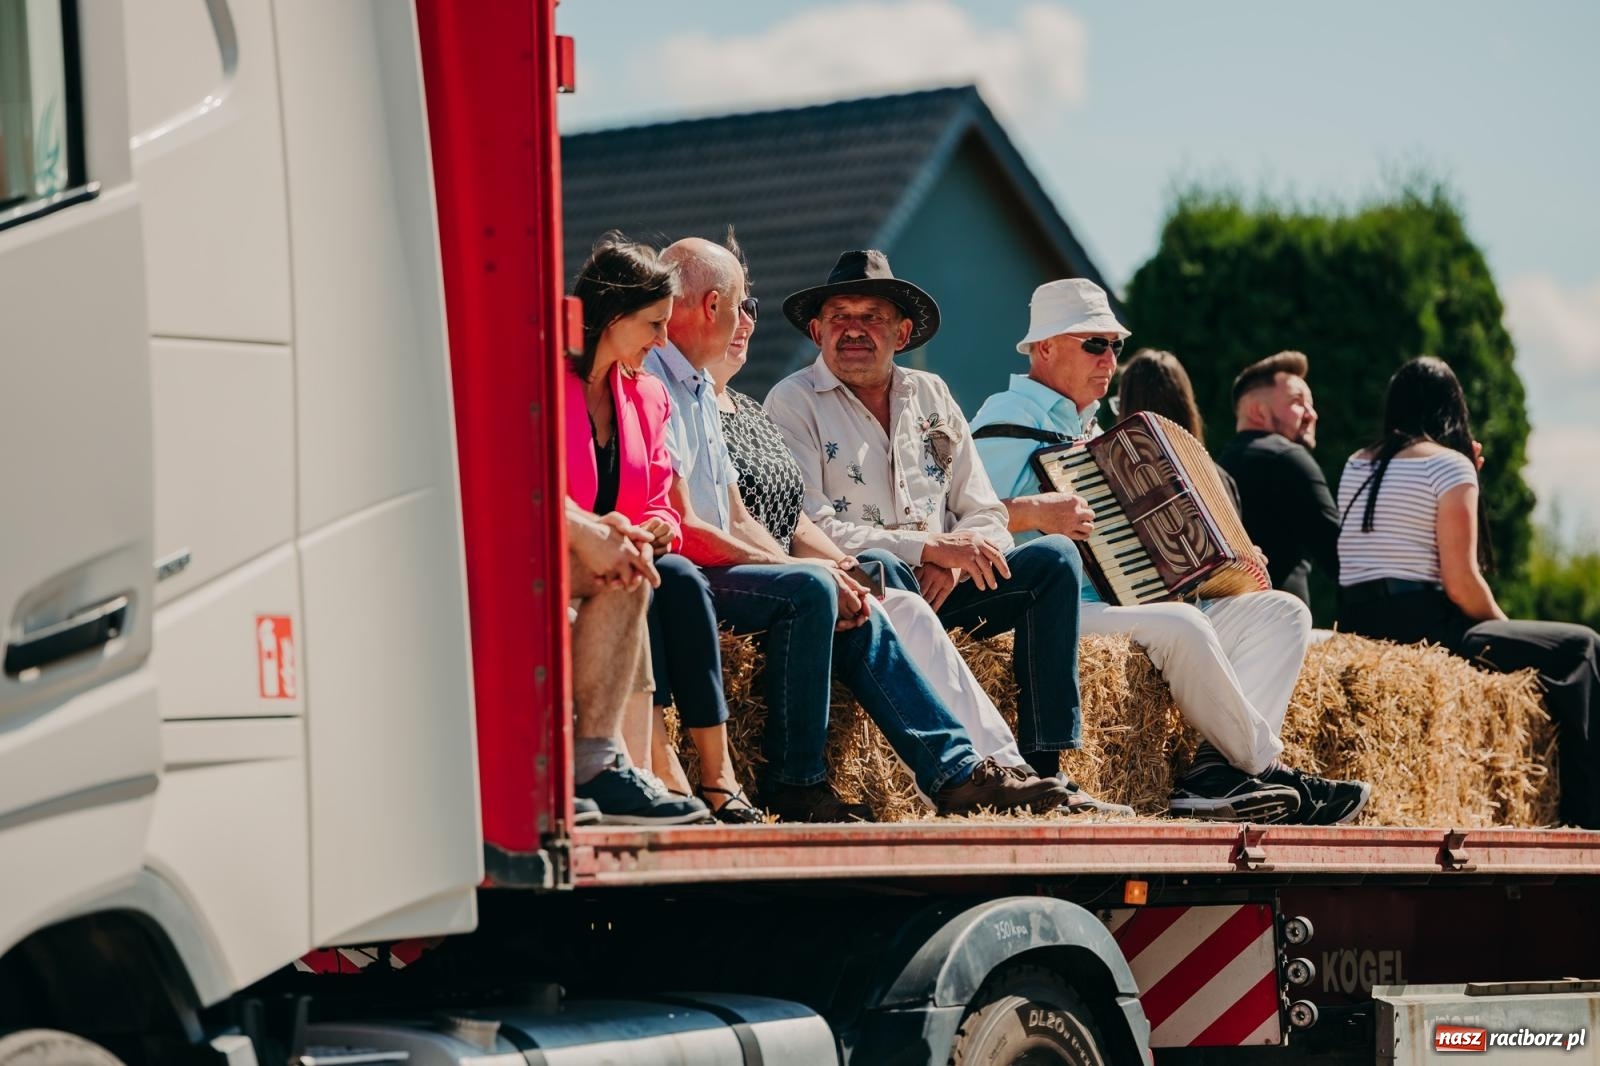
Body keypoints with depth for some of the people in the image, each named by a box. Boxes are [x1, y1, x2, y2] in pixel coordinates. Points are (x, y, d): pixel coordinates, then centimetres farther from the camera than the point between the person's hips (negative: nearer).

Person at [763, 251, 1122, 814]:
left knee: (1054, 557, -13)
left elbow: (984, 514, 13)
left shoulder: (930, 396, 17)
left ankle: (1045, 764, -20)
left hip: (938, 588, 6)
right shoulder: (794, 403, 0)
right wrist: (928, 548, -20)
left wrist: (952, 564, -11)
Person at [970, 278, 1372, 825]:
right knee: (1180, 626, -35)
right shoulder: (1011, 419, -3)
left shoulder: (1087, 428, 26)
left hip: (1125, 603, 10)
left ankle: (1217, 770, -23)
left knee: (1282, 612, -2)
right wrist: (1029, 512, -31)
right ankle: (1266, 771, -17)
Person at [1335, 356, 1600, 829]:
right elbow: (1461, 584, -13)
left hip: (1355, 627, 8)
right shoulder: (1449, 465, -6)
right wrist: (1506, 629, 4)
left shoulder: (1355, 466, 15)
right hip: (1421, 626, -8)